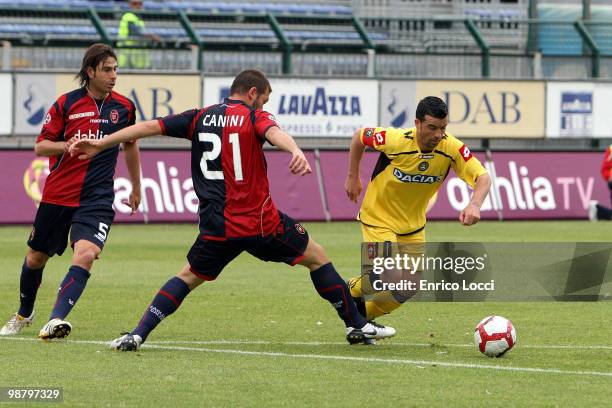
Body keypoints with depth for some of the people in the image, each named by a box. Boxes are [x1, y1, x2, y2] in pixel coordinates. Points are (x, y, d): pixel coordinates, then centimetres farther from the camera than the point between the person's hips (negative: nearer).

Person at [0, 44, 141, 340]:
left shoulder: (124, 107, 4)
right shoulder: (66, 103, -2)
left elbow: (130, 146, 22)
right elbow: (40, 146, 0)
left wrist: (136, 188, 28)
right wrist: (68, 146, -19)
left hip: (97, 199, 0)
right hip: (57, 195, 0)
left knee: (86, 254, -25)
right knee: (36, 258, 12)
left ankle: (56, 320, -31)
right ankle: (24, 314, 38)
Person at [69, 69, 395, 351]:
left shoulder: (200, 118, 11)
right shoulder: (253, 117, -1)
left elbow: (150, 126, 10)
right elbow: (274, 132, -24)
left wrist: (100, 144, 15)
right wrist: (296, 152, -46)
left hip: (216, 225, 3)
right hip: (260, 222, -3)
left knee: (188, 277, 18)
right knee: (317, 257, 14)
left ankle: (138, 334, 2)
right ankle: (357, 325, 16)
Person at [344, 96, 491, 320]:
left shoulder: (452, 148, -21)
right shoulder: (396, 140, -28)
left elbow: (483, 178, -24)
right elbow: (359, 136, -9)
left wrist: (474, 205, -44)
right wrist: (353, 177, -3)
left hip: (413, 225, 5)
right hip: (378, 218, -5)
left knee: (410, 288, 8)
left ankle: (365, 314, 35)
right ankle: (353, 291, 14)